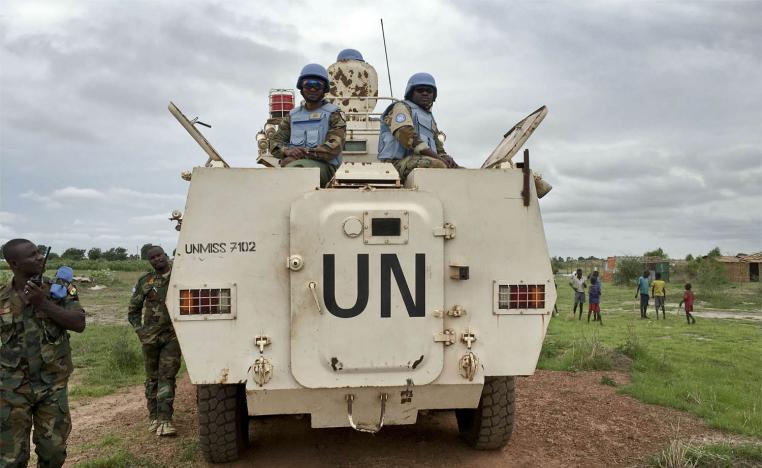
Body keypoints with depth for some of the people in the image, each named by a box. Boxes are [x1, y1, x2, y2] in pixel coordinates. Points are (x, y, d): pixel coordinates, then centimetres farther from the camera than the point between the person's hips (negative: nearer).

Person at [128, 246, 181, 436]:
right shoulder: (145, 281, 4)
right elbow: (133, 311, 11)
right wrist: (141, 331, -2)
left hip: (173, 336, -1)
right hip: (150, 337, 1)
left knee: (167, 376, -6)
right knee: (153, 378, 10)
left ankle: (165, 420, -6)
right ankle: (153, 417, 23)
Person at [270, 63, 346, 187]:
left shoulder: (334, 114, 8)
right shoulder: (292, 115, 23)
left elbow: (333, 148, -7)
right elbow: (275, 143, 15)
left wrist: (303, 153, -16)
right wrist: (287, 150, -10)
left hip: (324, 166, -3)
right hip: (295, 163, 4)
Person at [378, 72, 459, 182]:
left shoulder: (429, 117, 31)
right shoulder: (401, 107, 6)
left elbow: (438, 147, 26)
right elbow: (408, 137, -12)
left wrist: (446, 158, -2)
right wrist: (437, 157, -19)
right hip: (399, 163, -8)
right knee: (438, 165, -34)